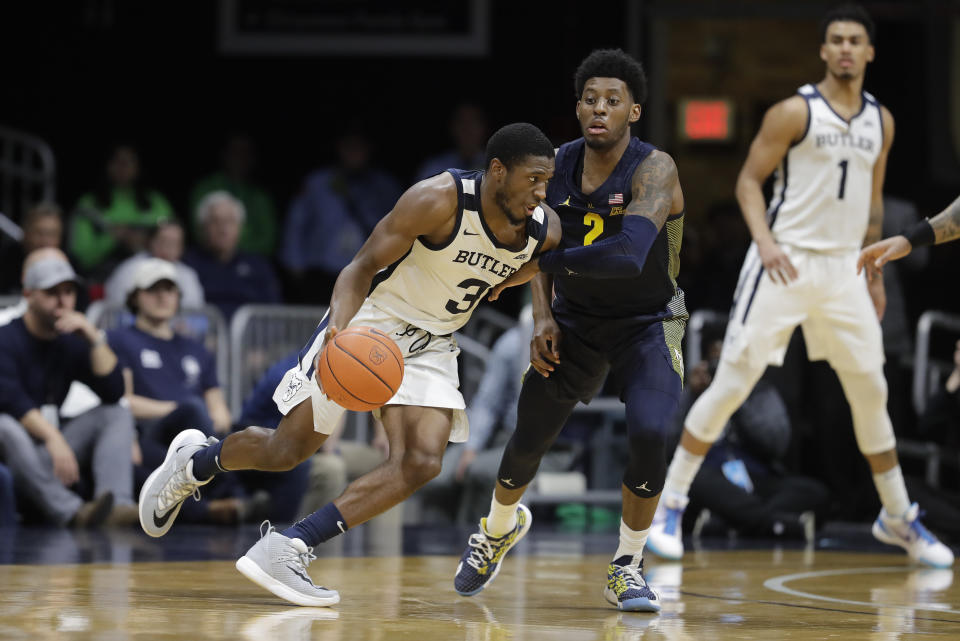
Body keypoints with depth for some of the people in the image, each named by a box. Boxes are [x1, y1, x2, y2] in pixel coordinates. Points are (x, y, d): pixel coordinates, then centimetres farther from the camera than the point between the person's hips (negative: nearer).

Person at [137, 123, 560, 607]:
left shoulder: (545, 231, -11)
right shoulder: (439, 200, -27)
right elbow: (363, 266, -24)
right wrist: (339, 325, -40)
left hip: (429, 347, 5)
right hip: (368, 323, -5)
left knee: (420, 463, -18)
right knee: (287, 450, -1)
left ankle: (287, 549, -19)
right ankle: (192, 461, 31)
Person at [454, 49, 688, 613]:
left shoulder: (654, 170, -26)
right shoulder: (558, 166, -9)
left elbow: (628, 253, -42)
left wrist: (536, 266, -33)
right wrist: (543, 318, -8)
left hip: (647, 323, -4)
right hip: (575, 319, 4)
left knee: (650, 435, -26)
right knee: (528, 440, 7)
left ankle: (628, 567, -6)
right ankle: (498, 531, 41)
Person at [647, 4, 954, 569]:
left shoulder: (881, 121, 9)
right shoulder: (796, 113, -7)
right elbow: (749, 180, -6)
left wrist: (875, 275, 18)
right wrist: (765, 241, -21)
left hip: (844, 268, 5)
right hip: (786, 261, -5)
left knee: (871, 392, 9)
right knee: (732, 385, -9)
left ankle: (899, 518, 23)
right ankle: (670, 505, -2)